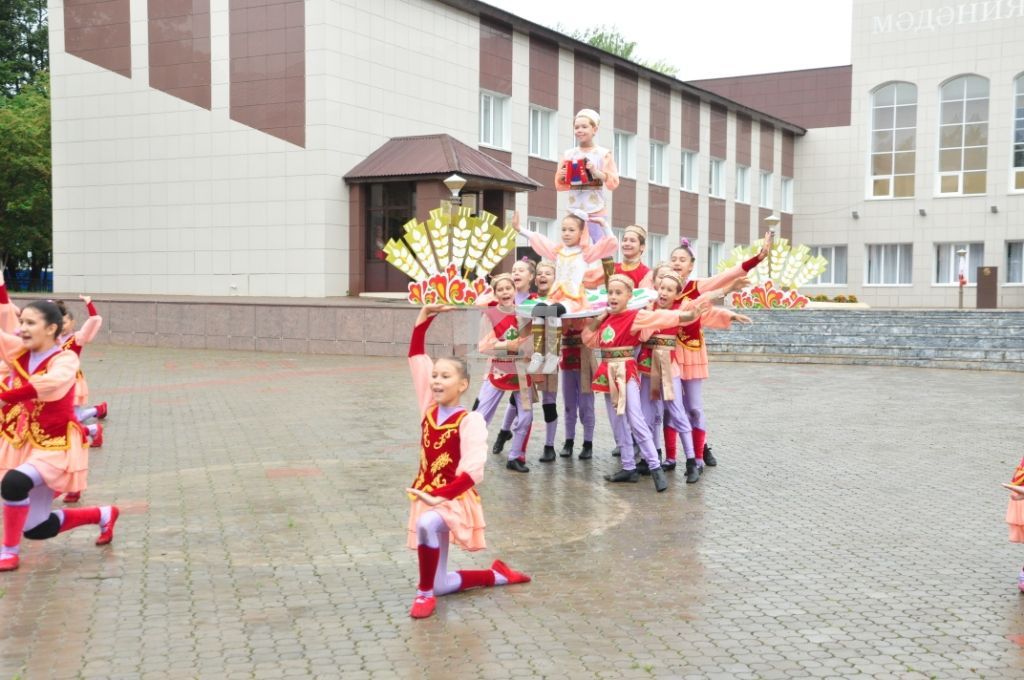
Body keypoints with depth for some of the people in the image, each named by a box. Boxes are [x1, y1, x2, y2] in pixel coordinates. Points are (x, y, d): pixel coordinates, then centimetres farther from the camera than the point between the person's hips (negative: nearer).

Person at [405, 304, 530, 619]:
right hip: (428, 498, 7)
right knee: (441, 585, 11)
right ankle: (498, 574, 34)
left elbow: (472, 472, -23)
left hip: (455, 500, -6)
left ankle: (425, 593, -20)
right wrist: (422, 321, -4)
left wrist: (438, 496, -29)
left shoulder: (470, 421, -15)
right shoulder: (429, 409, 1)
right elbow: (416, 358, 2)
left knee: (427, 523, -41)